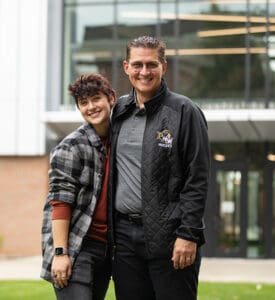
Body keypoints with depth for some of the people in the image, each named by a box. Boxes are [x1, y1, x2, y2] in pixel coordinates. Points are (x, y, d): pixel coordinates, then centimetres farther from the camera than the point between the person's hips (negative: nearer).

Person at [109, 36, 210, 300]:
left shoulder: (184, 112, -3)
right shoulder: (119, 112, 12)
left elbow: (197, 179, -8)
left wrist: (188, 234, -14)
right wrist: (110, 228, 13)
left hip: (169, 237, -5)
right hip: (124, 236, 5)